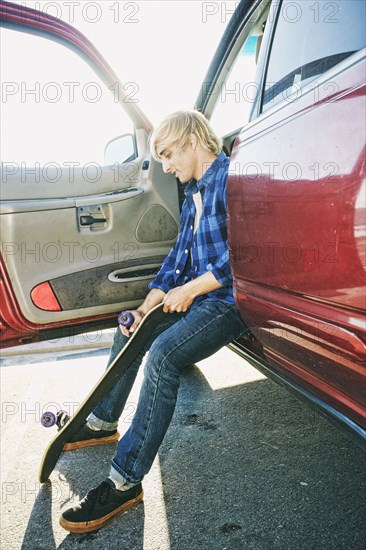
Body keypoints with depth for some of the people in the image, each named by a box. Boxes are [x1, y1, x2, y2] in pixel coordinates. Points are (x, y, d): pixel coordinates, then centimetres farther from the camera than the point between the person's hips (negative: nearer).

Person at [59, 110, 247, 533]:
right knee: (129, 329, 13)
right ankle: (103, 423, 27)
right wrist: (148, 305, 3)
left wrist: (190, 289, -17)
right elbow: (179, 255, 14)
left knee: (164, 354, -29)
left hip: (230, 298, -10)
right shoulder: (192, 193, 15)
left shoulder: (232, 177, -14)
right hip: (195, 295, 10)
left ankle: (125, 482, -18)